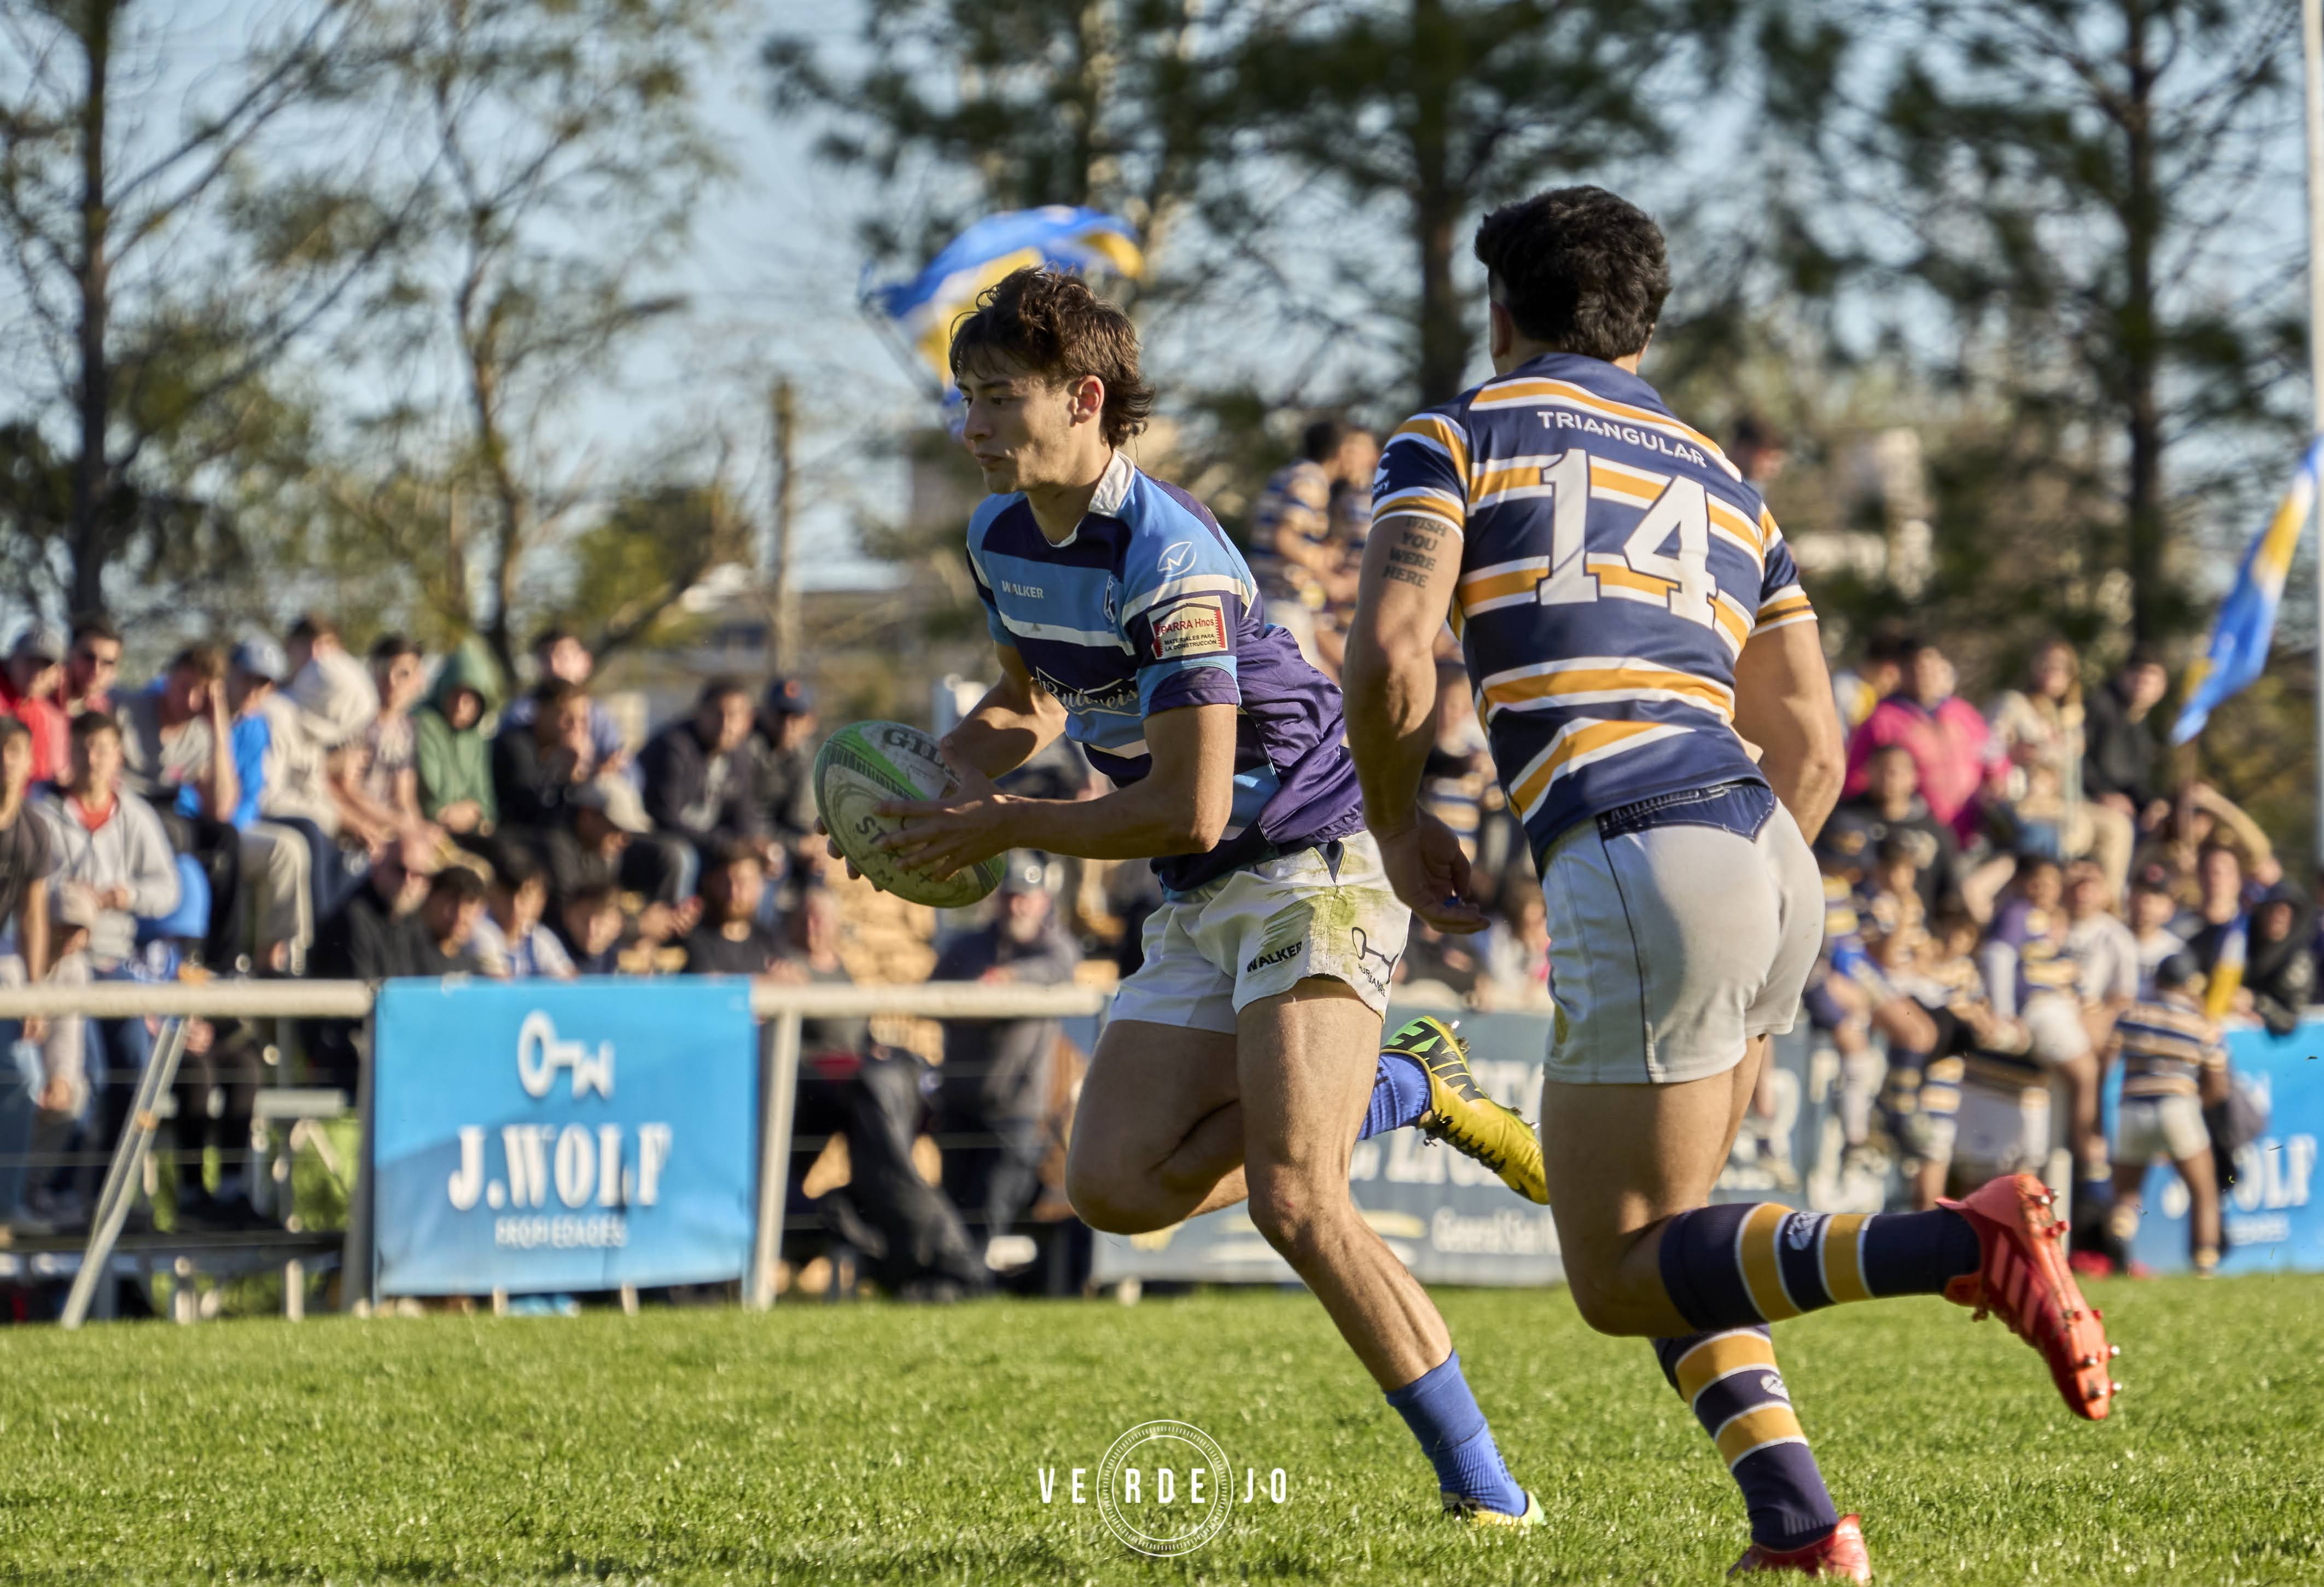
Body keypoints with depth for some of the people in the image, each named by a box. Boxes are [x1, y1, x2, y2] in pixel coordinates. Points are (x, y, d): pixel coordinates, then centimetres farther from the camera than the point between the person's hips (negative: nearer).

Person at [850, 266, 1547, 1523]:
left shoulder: (1170, 560, -23)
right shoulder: (1002, 538, 5)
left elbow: (1187, 809, -24)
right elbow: (1033, 698, 24)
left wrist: (1000, 831, -15)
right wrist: (939, 779, 3)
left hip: (1310, 866, -9)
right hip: (1197, 907, 9)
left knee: (1291, 1201, -22)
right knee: (1114, 1184, -5)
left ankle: (1484, 1491, -14)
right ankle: (1399, 1088, 14)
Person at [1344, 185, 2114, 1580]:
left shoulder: (1456, 440, 9)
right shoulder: (1721, 483, 26)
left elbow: (1392, 651, -6)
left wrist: (1398, 825, 10)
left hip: (1641, 864, -7)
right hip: (1774, 864, 7)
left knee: (1618, 1276, -2)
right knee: (1654, 1232, 20)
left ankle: (1961, 1245, -22)